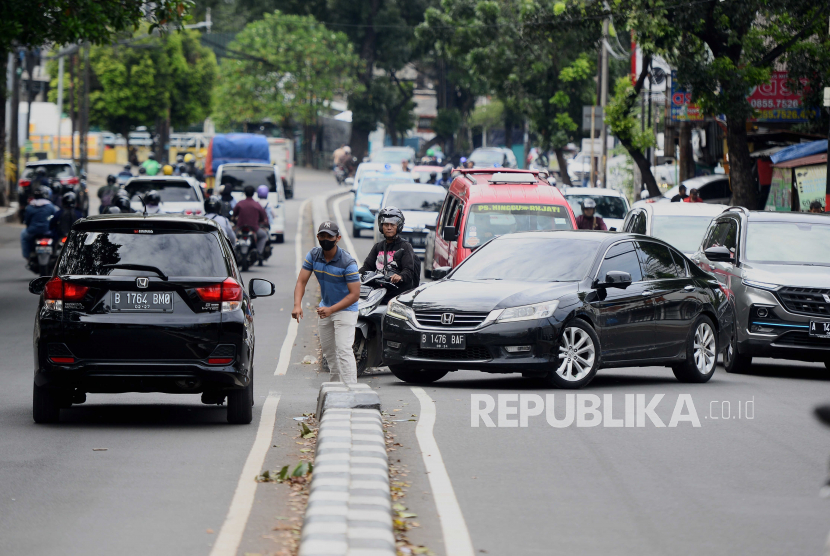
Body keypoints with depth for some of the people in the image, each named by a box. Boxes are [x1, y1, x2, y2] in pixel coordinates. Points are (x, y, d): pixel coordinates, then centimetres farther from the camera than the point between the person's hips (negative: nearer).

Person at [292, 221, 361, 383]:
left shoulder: (348, 262, -23)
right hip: (325, 307, 7)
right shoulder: (313, 255, -7)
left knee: (343, 349, -18)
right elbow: (301, 281, -10)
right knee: (328, 350, 14)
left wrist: (331, 310, -32)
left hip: (345, 309, -7)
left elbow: (354, 294, -23)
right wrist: (297, 305, -28)